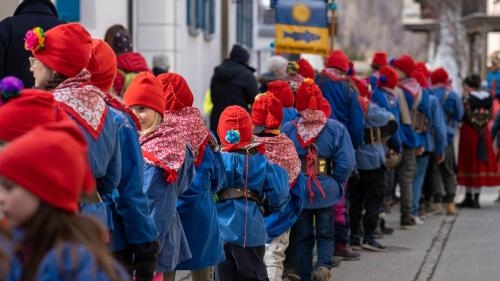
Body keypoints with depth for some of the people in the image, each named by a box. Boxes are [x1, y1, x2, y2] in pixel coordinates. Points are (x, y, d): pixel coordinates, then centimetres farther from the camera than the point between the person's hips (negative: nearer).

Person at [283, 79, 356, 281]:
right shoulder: (335, 128, -8)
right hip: (327, 192, 0)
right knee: (325, 235, 14)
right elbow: (346, 163, -10)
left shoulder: (288, 129, -8)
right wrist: (336, 183, 5)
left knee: (304, 237, 14)